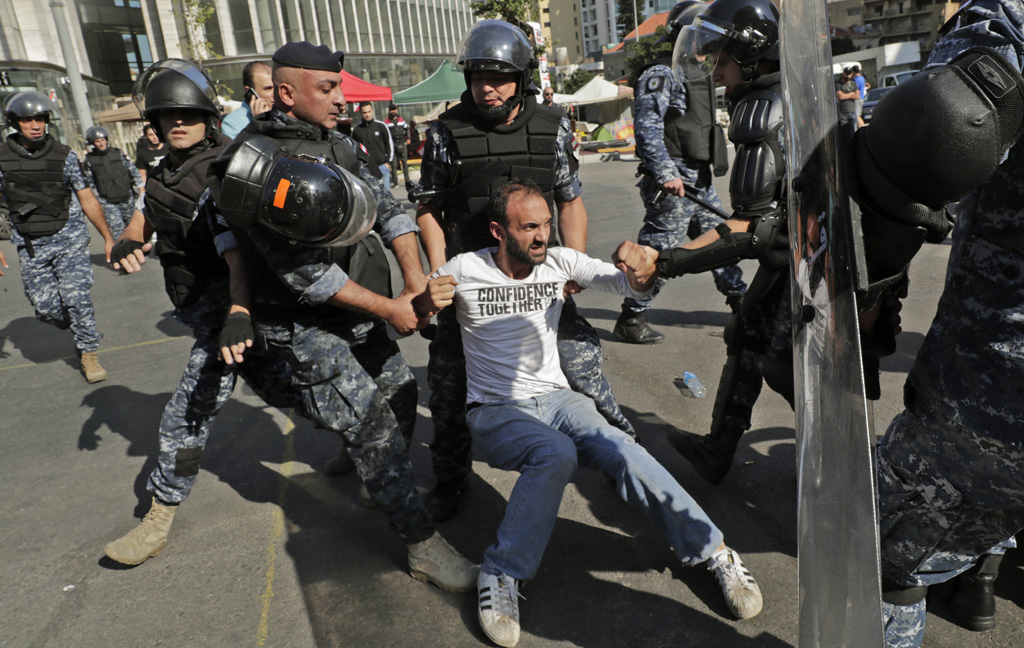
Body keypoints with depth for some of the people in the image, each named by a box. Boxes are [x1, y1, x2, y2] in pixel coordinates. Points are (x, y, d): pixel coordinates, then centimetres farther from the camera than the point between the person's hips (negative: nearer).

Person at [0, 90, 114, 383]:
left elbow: (87, 199, 5)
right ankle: (79, 328, 31)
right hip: (31, 247, 1)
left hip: (70, 239, -1)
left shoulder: (64, 156, 0)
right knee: (45, 307, -1)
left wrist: (108, 238, 6)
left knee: (76, 296, -12)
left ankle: (89, 353, 5)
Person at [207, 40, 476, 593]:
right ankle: (423, 545, 2)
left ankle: (371, 472, 45)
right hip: (307, 327, -8)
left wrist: (415, 278, -13)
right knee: (373, 426, -8)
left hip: (361, 314, 8)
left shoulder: (340, 147, 5)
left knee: (400, 392, 17)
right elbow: (300, 268, -23)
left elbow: (388, 208, 3)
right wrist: (389, 308, -19)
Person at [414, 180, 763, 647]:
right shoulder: (465, 269, -4)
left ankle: (715, 551, -13)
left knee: (620, 451, -26)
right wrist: (426, 302, -21)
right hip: (494, 411, -2)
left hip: (556, 398, 3)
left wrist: (644, 266, -24)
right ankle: (501, 574, -18)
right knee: (556, 453, -34)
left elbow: (629, 285, 1)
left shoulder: (560, 261, 3)